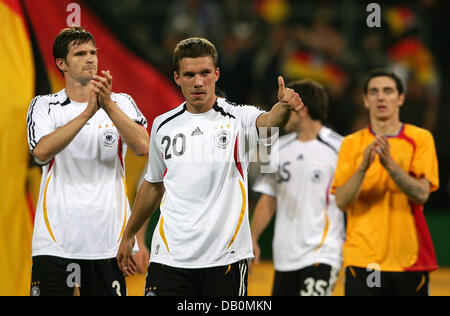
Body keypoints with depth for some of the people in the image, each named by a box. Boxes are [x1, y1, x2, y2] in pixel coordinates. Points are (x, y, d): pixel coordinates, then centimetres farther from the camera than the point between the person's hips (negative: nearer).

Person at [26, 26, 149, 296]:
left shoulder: (122, 103, 9)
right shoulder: (44, 106, 6)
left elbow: (142, 147, -9)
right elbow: (42, 152, -13)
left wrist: (108, 105, -19)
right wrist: (87, 113, -20)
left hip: (108, 242, 1)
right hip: (55, 243, -1)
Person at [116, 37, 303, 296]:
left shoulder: (238, 119, -2)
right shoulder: (163, 126, 9)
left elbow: (268, 121, -26)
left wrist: (284, 107, -49)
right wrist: (129, 235, 29)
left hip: (225, 256, -2)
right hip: (170, 255, 3)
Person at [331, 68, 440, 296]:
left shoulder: (420, 139, 3)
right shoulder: (351, 144, 6)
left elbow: (421, 194, -9)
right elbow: (341, 202, -4)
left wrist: (389, 164, -23)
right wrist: (363, 167, -19)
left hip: (410, 258, 1)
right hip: (363, 258, 0)